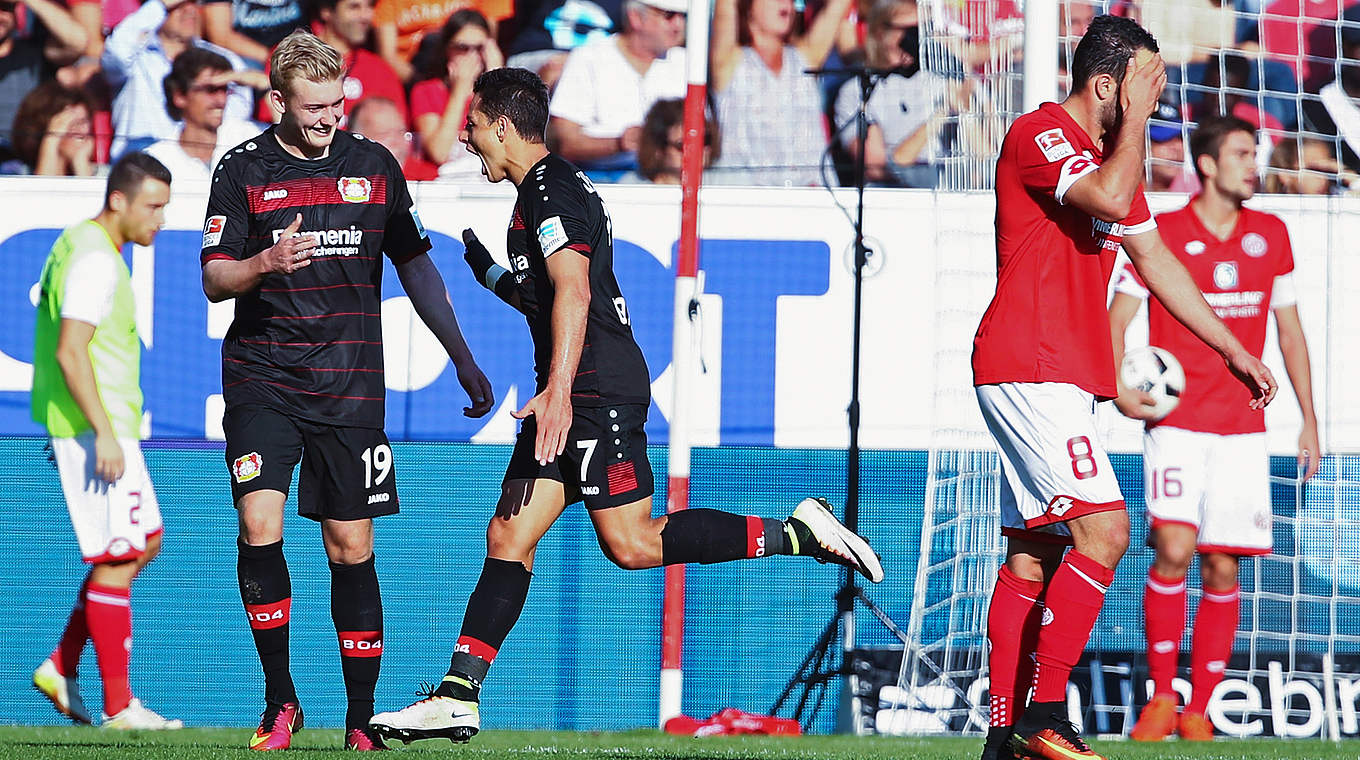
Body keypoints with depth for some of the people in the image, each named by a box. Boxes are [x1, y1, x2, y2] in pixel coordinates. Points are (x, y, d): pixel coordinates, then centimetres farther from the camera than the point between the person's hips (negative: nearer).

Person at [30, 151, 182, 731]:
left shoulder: (81, 245, 16)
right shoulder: (95, 259, -16)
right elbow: (70, 351, -23)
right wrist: (104, 434, -25)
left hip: (104, 425, 11)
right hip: (94, 425, -11)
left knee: (146, 542, 15)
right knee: (116, 559, -7)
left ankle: (61, 668, 15)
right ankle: (119, 706, -4)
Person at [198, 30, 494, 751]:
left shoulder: (374, 165, 7)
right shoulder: (243, 170, 0)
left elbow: (415, 264, 16)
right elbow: (214, 280, 0)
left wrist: (463, 359, 14)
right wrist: (266, 264, -21)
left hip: (349, 385, 2)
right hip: (262, 378, -2)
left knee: (351, 549, 1)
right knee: (259, 528, -17)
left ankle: (361, 720, 9)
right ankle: (280, 701, -4)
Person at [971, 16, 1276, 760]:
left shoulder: (1110, 153, 20)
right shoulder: (1039, 134, -10)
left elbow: (1155, 259, 28)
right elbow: (1110, 200, -28)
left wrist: (1232, 348, 28)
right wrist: (1136, 116, -14)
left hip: (1067, 378, 10)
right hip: (1029, 370, -10)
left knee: (1034, 553, 8)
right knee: (1102, 529, -18)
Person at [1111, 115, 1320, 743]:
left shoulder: (1270, 235, 10)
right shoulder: (1161, 234, -2)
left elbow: (1289, 328, 17)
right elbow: (1117, 317, -2)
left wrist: (1309, 419, 14)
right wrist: (1120, 387, -20)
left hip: (1242, 427, 3)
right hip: (1177, 424, -3)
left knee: (1222, 568, -1)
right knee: (1174, 551, -16)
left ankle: (1198, 712, 7)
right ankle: (1160, 698, -2)